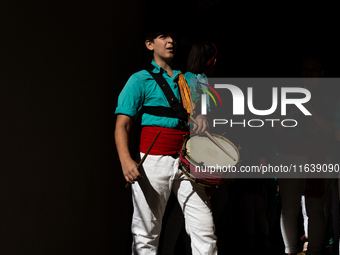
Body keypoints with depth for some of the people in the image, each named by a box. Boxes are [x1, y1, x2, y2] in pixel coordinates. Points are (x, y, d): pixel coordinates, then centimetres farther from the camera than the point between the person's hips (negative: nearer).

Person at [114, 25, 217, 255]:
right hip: (154, 160, -4)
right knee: (146, 234, 0)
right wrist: (126, 161, -21)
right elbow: (122, 125, -5)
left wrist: (203, 116, -3)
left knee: (205, 230, -4)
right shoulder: (141, 79, 4)